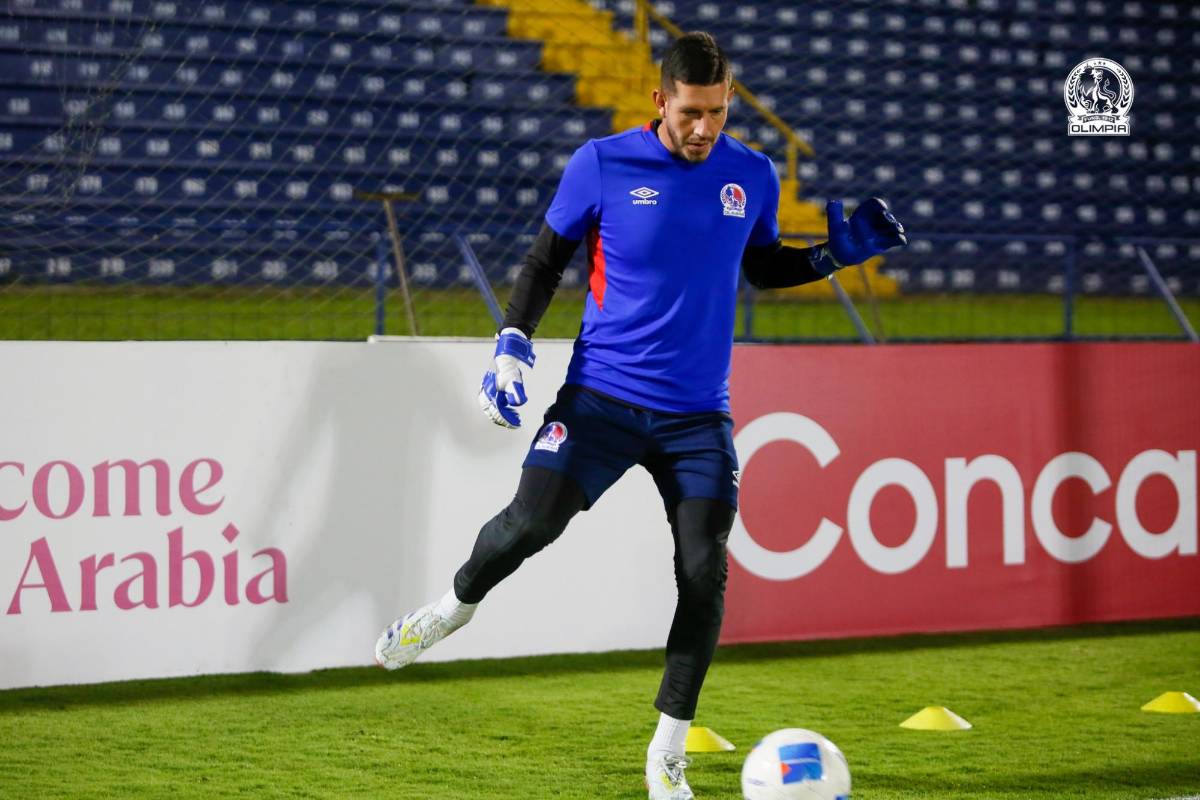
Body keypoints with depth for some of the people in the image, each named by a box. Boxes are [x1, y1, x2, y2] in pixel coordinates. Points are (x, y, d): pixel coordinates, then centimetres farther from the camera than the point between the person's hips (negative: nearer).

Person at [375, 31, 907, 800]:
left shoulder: (754, 177, 4)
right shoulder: (602, 164, -5)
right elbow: (546, 259, 6)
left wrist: (838, 251, 5)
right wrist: (512, 346, -4)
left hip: (699, 416, 2)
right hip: (602, 396, -2)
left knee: (704, 575, -8)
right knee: (532, 521, -15)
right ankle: (456, 606, 20)